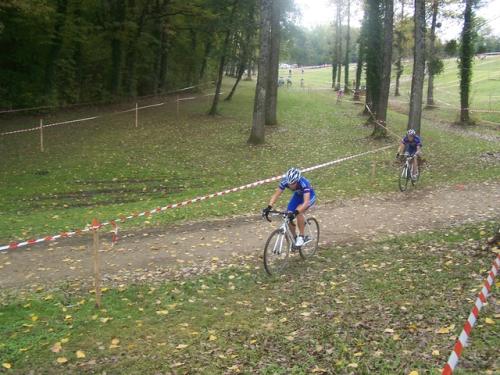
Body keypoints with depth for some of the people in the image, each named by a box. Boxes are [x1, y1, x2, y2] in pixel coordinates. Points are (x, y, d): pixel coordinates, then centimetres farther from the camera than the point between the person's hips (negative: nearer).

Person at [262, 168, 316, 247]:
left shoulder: (304, 183, -41)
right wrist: (269, 207, -42)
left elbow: (306, 202, -50)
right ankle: (295, 238, 12)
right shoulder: (285, 182, -29)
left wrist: (295, 212, -64)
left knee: (299, 212, -32)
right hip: (297, 195, 5)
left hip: (309, 197, -5)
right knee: (288, 217, -11)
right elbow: (276, 194, -27)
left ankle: (301, 237, -15)